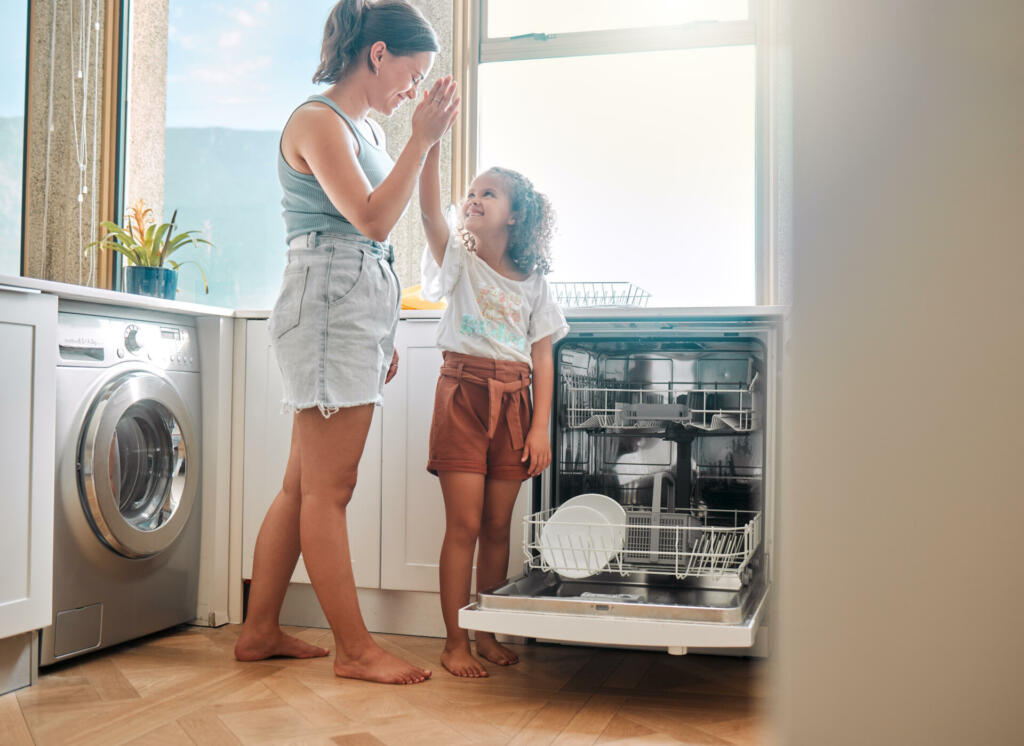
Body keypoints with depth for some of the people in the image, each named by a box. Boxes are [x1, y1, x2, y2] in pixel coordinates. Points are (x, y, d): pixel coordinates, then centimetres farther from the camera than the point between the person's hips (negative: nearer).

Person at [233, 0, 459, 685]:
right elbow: (372, 220, -16)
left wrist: (385, 338, 22)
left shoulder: (369, 129, 21)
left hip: (364, 307, 10)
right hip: (329, 305, -10)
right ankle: (354, 648, 2)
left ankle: (260, 631, 20)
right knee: (328, 490, -4)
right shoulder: (317, 121, -6)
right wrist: (423, 140, -13)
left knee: (304, 486, 11)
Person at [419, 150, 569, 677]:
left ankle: (488, 635, 20)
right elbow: (430, 210, -14)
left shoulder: (532, 282, 11)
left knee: (497, 526, 8)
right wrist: (430, 146, -26)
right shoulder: (460, 261, 5)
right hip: (463, 394, -2)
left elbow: (542, 359, 7)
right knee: (464, 524, -4)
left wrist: (541, 427, -1)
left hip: (513, 402, 3)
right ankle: (455, 643, 4)